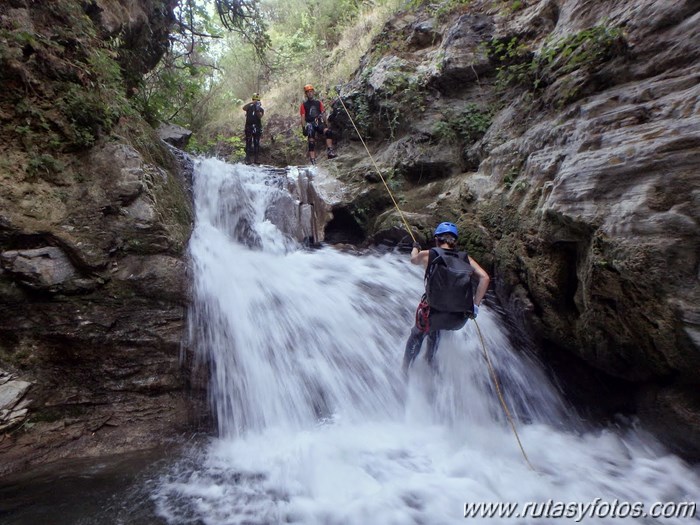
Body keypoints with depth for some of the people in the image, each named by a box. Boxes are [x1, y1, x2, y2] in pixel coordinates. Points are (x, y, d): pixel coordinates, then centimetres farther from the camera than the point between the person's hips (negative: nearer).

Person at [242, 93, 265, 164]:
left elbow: (260, 116, -11)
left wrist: (258, 110, -27)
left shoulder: (261, 108, 7)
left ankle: (256, 159, 6)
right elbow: (244, 108, -15)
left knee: (257, 144, 1)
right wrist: (251, 102, -25)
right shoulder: (249, 106, 7)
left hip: (257, 128, 0)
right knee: (248, 143, -2)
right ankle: (247, 159, -1)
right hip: (249, 127, 0)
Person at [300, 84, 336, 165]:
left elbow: (323, 115, 17)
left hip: (319, 123, 2)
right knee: (311, 142, -13)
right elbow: (303, 118, 5)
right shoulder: (304, 104, 9)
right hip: (310, 124, -1)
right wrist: (303, 128, -6)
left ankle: (330, 151, -34)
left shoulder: (318, 103, 17)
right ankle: (313, 160, -16)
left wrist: (326, 124, 8)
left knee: (328, 132, -28)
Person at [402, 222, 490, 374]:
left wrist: (415, 248, 43)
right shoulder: (465, 258, 3)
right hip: (460, 319, 3)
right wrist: (475, 305, -2)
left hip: (433, 313, -3)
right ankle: (429, 361, 55)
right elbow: (485, 278, -8)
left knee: (417, 335, 29)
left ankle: (405, 369, 40)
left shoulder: (428, 255, -2)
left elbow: (413, 259, 20)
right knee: (435, 327, 38)